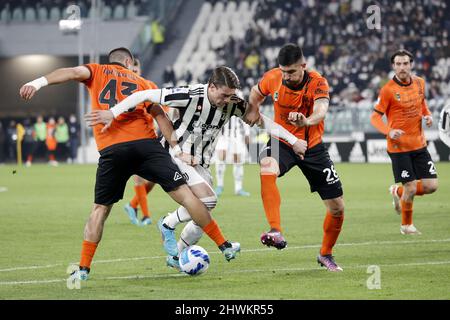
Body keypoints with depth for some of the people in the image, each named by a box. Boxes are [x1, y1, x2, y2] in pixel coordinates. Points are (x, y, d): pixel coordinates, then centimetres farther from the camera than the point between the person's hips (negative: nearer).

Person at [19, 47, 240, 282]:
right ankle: (225, 246, 2)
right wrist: (177, 150, 9)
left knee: (100, 209, 14)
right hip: (145, 143, 0)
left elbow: (73, 72, -2)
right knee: (183, 193, 1)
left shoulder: (97, 72, 19)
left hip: (111, 150, 0)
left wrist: (39, 82, -15)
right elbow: (159, 115, 11)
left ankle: (83, 269, 11)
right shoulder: (140, 82, 21)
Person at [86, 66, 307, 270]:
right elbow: (145, 95, -22)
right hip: (176, 156, -6)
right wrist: (113, 113, -26)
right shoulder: (190, 96, -25)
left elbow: (261, 120, 3)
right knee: (208, 199, -25)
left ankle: (177, 255, 24)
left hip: (200, 165, 6)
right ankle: (168, 224, 0)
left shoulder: (232, 103, -9)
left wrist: (293, 140, 1)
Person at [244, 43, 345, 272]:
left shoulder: (317, 83, -22)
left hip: (312, 147, 0)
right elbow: (256, 93, 12)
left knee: (337, 208, 1)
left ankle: (326, 255, 27)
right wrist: (253, 110, -6)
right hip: (282, 142, 0)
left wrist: (307, 121, -64)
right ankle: (276, 232, -45)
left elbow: (321, 110, -43)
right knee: (267, 169, -37)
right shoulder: (272, 78, -13)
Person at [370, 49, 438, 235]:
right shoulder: (388, 90, -13)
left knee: (431, 185, 0)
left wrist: (428, 115, 2)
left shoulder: (419, 82, 3)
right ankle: (406, 225, 18)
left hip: (419, 144, 5)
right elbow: (375, 117, -9)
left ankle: (398, 192, 28)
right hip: (399, 145, -5)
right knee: (411, 188, -6)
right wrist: (389, 131, -27)